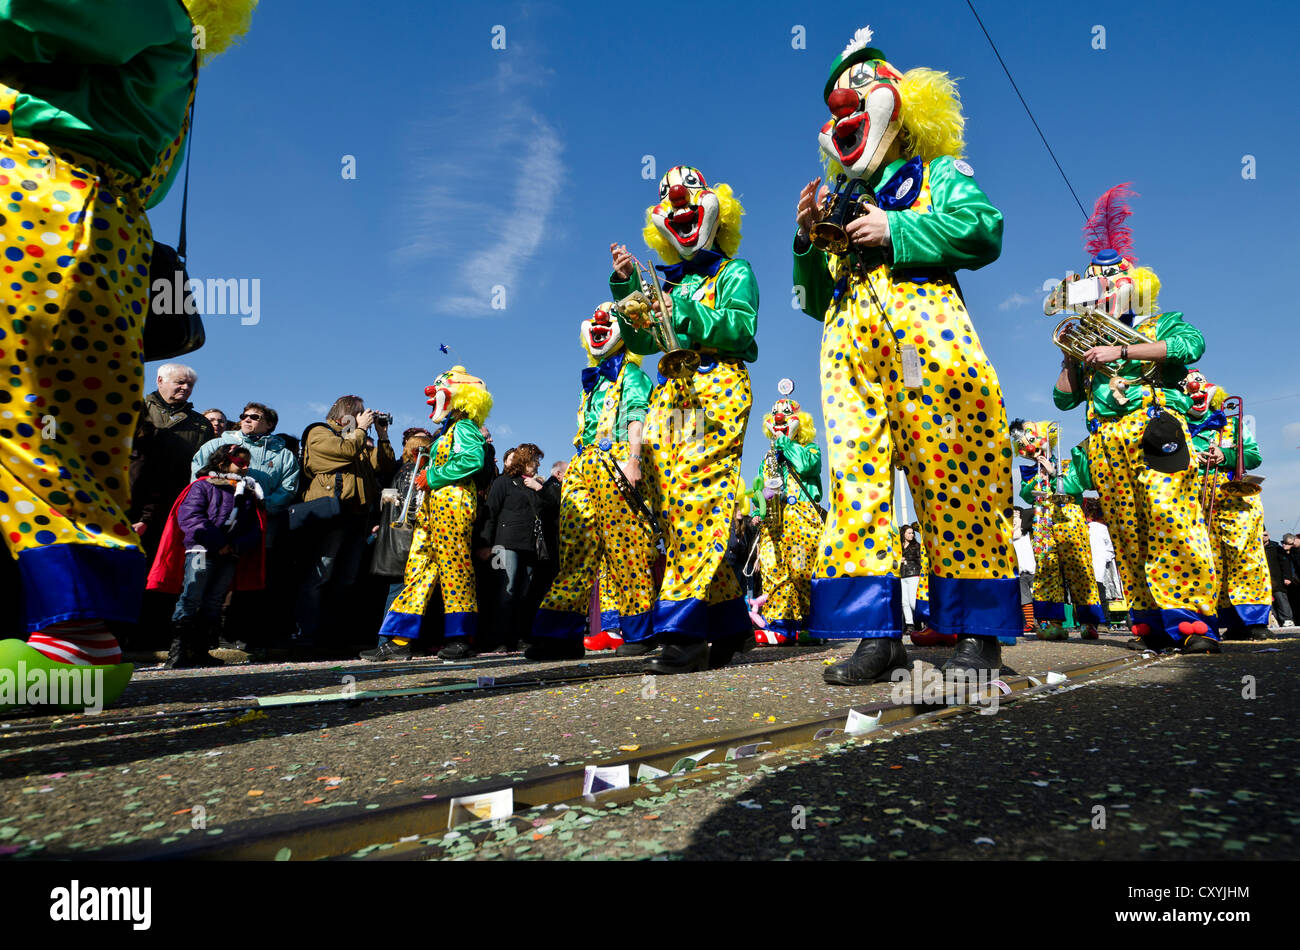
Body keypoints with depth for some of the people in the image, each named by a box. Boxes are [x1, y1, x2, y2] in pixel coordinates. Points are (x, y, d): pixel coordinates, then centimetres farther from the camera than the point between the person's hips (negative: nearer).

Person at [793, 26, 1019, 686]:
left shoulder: (939, 174, 23)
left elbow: (984, 229, 3)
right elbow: (816, 300, 29)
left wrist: (897, 230, -3)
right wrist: (810, 243, 13)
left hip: (923, 321, -4)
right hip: (847, 335, 4)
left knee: (951, 472, -14)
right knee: (856, 475, -10)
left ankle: (977, 632, -7)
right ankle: (877, 633, -10)